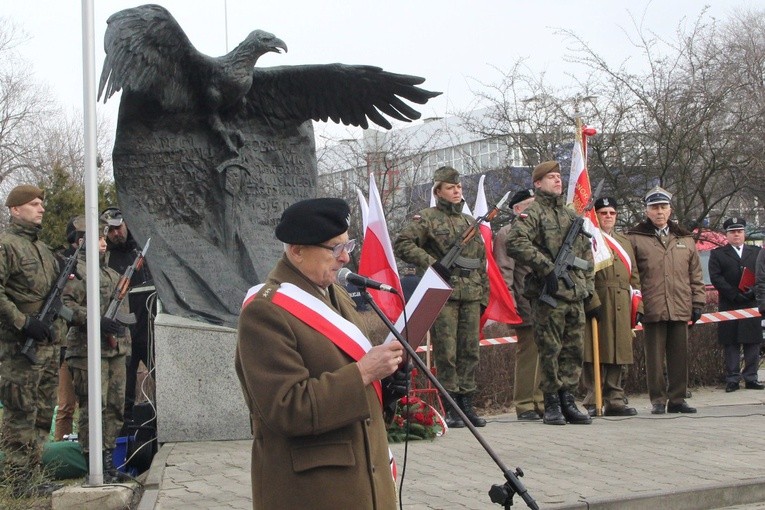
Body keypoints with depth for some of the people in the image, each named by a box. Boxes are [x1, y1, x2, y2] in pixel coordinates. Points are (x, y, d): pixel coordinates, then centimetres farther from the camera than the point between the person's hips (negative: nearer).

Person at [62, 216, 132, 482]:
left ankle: (108, 458, 17)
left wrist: (125, 339, 24)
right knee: (93, 408, -9)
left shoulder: (111, 273, 22)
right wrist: (97, 320, -23)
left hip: (116, 350, 8)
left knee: (115, 407, 9)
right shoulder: (75, 271, -5)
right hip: (88, 351, -8)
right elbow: (65, 305, -17)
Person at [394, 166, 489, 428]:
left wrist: (484, 294, 16)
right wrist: (431, 262, -16)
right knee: (446, 352, -5)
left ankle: (467, 404, 13)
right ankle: (450, 408, 0)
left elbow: (481, 261, 21)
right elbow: (402, 245, -10)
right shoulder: (427, 218, 0)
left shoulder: (469, 221, 19)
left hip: (471, 295, 6)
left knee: (470, 350, 6)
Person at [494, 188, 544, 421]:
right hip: (527, 307, -7)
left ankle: (541, 402, 15)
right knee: (527, 354, -5)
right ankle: (524, 405, 0)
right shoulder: (506, 234, -2)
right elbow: (504, 271, -9)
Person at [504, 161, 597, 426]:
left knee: (573, 352, 7)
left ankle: (568, 401, 15)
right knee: (550, 351, -3)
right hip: (548, 295, -7)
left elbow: (586, 257, 24)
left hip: (576, 295, 7)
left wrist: (590, 293, 18)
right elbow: (515, 242, -20)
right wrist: (545, 266, -20)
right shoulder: (533, 213, -2)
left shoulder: (572, 215, 21)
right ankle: (552, 404, 4)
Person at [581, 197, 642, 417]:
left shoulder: (625, 242, 23)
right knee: (594, 356, -6)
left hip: (622, 308, 6)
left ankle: (615, 401, 14)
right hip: (596, 305, -6)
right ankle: (592, 402, -2)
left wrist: (638, 306, 13)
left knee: (618, 356, 8)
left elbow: (634, 276, 22)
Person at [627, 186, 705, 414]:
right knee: (655, 356, 1)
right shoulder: (635, 238, 3)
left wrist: (697, 302, 10)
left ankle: (677, 398, 15)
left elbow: (695, 275, 17)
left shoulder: (685, 239, 15)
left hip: (680, 309, 3)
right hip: (652, 309, -3)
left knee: (680, 356, 6)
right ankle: (658, 400, 8)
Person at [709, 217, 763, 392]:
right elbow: (715, 278, -4)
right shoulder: (717, 254, 6)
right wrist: (735, 294, -13)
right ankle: (732, 379, 2)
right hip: (729, 306, -2)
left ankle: (751, 378, 6)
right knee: (731, 344, -1)